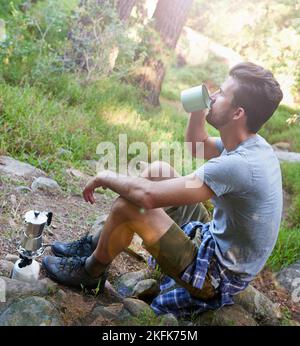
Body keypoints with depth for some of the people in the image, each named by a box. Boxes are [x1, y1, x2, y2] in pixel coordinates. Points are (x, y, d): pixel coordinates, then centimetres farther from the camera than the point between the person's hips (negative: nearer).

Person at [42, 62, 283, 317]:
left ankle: (90, 272, 10)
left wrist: (106, 177, -15)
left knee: (127, 206, -19)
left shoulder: (238, 165, -32)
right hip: (217, 239, 9)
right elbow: (196, 145, 16)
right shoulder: (252, 143, -3)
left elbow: (148, 195, -33)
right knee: (158, 170, 6)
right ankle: (98, 244, 16)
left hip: (219, 275, -9)